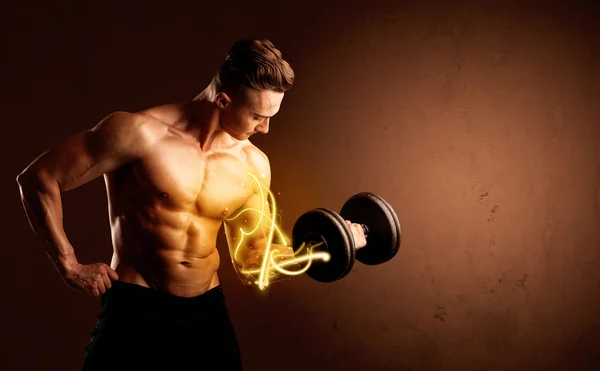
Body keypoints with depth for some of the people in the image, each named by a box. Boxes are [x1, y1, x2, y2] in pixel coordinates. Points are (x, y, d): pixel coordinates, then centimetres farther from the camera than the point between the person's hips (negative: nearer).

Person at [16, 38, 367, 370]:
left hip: (208, 312, 4)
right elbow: (37, 178, -9)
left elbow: (250, 263, 9)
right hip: (135, 310, -4)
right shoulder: (141, 133, -15)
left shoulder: (253, 165, 1)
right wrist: (70, 266, -9)